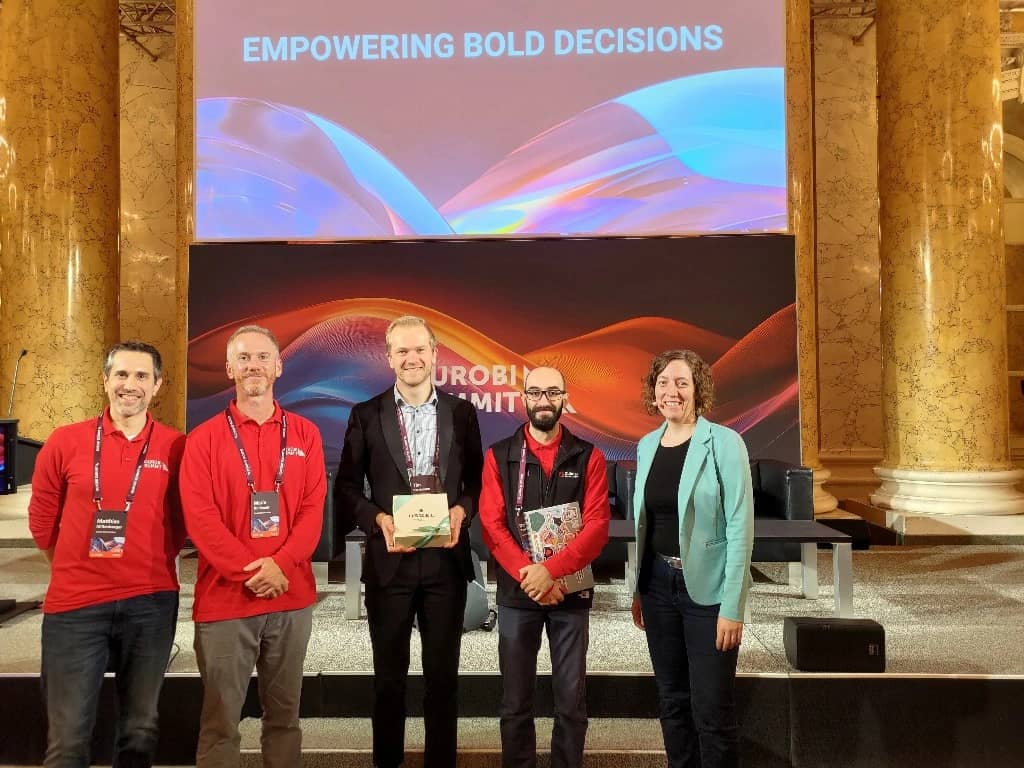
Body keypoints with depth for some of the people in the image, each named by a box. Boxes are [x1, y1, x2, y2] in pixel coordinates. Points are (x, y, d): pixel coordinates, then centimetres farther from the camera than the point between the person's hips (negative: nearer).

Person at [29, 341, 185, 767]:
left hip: (151, 603, 1)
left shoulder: (176, 447, -2)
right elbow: (42, 518, 10)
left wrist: (153, 562, 9)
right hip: (74, 603, 0)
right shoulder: (65, 441, -1)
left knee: (140, 728, 15)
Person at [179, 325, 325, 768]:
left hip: (292, 597, 2)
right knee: (220, 720, 5)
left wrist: (280, 565, -14)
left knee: (284, 714, 13)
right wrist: (249, 571, -15)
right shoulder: (204, 439, 1)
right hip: (225, 598, -2)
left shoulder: (305, 434, 7)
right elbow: (200, 517, -7)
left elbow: (314, 508, 0)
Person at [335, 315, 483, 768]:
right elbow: (346, 487, 1)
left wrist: (462, 510, -12)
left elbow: (476, 481, 8)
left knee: (443, 675, 12)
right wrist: (378, 519, -15)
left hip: (446, 560, 1)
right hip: (389, 561, 0)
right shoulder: (366, 415, 0)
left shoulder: (462, 412, 3)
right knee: (389, 676, 13)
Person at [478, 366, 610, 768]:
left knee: (571, 702, 7)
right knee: (515, 702, 9)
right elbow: (492, 526, -4)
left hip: (572, 593, 0)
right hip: (516, 594, 0)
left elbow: (597, 526, -7)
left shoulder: (588, 457, 2)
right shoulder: (499, 456, 3)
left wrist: (551, 570, -19)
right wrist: (528, 574, -16)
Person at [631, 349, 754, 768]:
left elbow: (740, 527, -13)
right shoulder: (646, 445, 6)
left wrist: (732, 606, -16)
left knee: (712, 710, 3)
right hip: (658, 585, 5)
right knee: (671, 700, 15)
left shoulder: (724, 442, -11)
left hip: (707, 590, -5)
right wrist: (637, 589, 12)